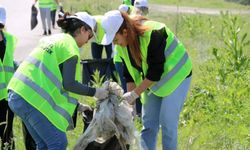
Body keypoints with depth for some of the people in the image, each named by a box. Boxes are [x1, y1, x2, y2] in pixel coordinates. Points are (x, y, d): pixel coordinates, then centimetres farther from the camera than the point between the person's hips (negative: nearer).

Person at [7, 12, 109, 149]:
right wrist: (94, 92, 0)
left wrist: (76, 106, 28)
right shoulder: (70, 46, -6)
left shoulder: (52, 39, 22)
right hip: (34, 100, -9)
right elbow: (69, 84, -12)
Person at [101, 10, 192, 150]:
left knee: (168, 123, -10)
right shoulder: (122, 45, -10)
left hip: (176, 77, -7)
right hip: (151, 81, 7)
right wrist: (130, 100, -9)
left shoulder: (153, 34, -33)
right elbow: (130, 72, -1)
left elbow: (155, 72, -29)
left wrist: (135, 93, -26)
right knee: (148, 124, 6)